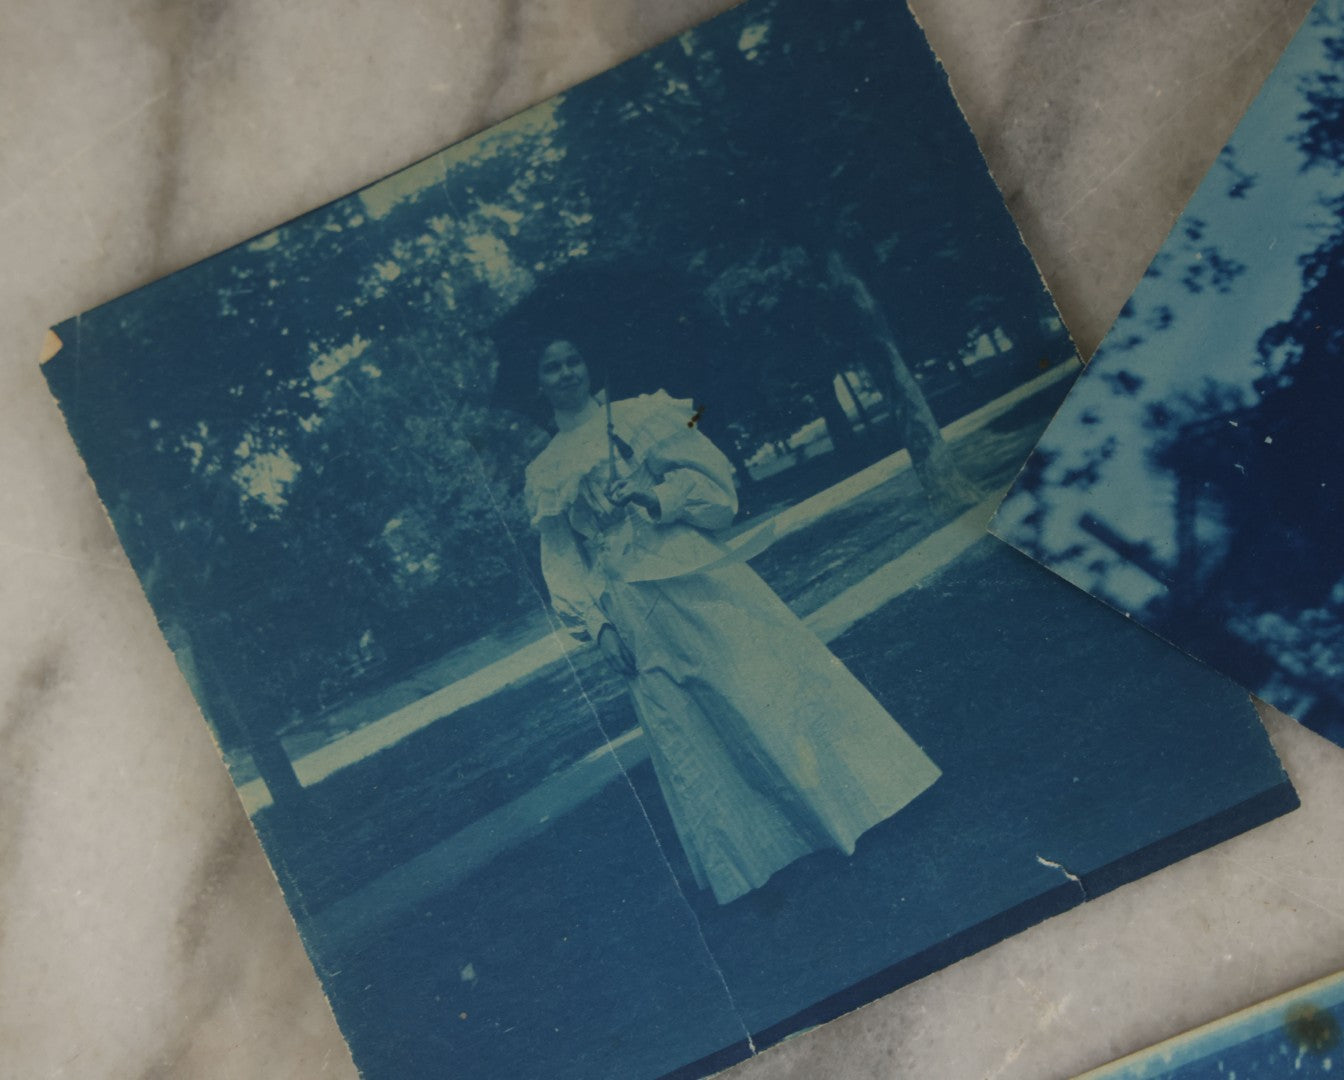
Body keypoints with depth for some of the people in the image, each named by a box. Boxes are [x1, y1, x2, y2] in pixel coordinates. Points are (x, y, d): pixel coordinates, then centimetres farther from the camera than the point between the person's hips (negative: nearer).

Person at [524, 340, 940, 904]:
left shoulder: (640, 415, 8)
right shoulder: (543, 473, 11)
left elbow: (713, 477, 3)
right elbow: (561, 562, 6)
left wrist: (657, 496, -15)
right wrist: (595, 623, -7)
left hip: (698, 574, -1)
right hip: (637, 617, 1)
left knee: (771, 673, -4)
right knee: (686, 737, 3)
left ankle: (855, 793, 9)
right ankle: (745, 863, 14)